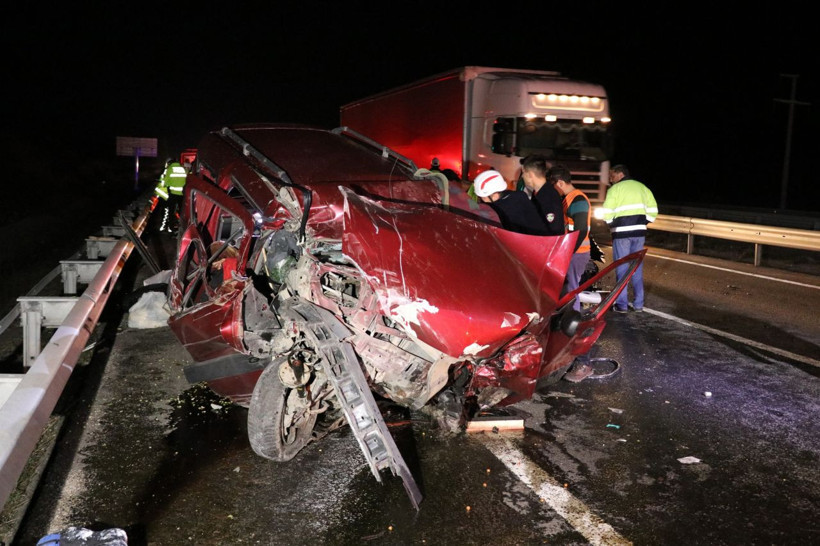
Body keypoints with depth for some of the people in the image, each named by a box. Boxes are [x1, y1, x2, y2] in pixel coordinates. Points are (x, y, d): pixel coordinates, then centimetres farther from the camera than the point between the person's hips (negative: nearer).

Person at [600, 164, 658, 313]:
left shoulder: (615, 189, -5)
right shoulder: (642, 187, 11)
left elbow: (607, 213, -12)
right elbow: (653, 210, 8)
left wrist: (611, 224, 6)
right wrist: (642, 223, 16)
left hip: (622, 232, -5)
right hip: (639, 232, 5)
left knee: (622, 268, 2)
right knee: (637, 268, 11)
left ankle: (621, 304, 4)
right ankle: (638, 303, 13)